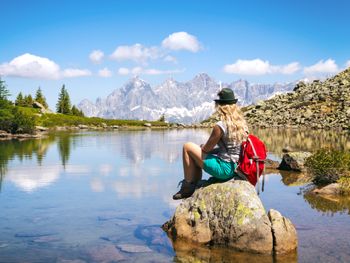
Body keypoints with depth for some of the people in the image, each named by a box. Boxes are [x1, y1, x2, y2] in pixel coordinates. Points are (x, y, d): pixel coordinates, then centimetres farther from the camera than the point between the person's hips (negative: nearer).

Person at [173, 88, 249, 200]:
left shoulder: (220, 126, -20)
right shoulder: (242, 123, 3)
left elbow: (207, 148, -10)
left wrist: (201, 147, 14)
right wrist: (203, 147, 16)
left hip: (224, 169, -8)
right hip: (236, 168, 8)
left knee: (187, 147, 1)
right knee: (197, 155, 24)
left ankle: (187, 187, 8)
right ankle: (195, 187, 28)